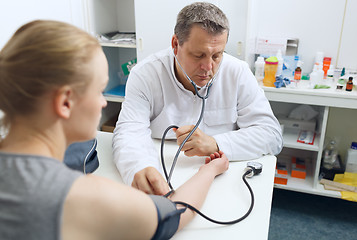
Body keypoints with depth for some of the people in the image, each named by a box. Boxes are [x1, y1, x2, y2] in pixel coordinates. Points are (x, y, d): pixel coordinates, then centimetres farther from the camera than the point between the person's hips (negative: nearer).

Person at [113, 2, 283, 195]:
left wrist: (215, 144, -25)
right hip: (163, 181, 4)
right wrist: (139, 168, -42)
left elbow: (272, 134, -8)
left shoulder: (238, 73, -8)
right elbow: (129, 132, -19)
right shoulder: (145, 75, -11)